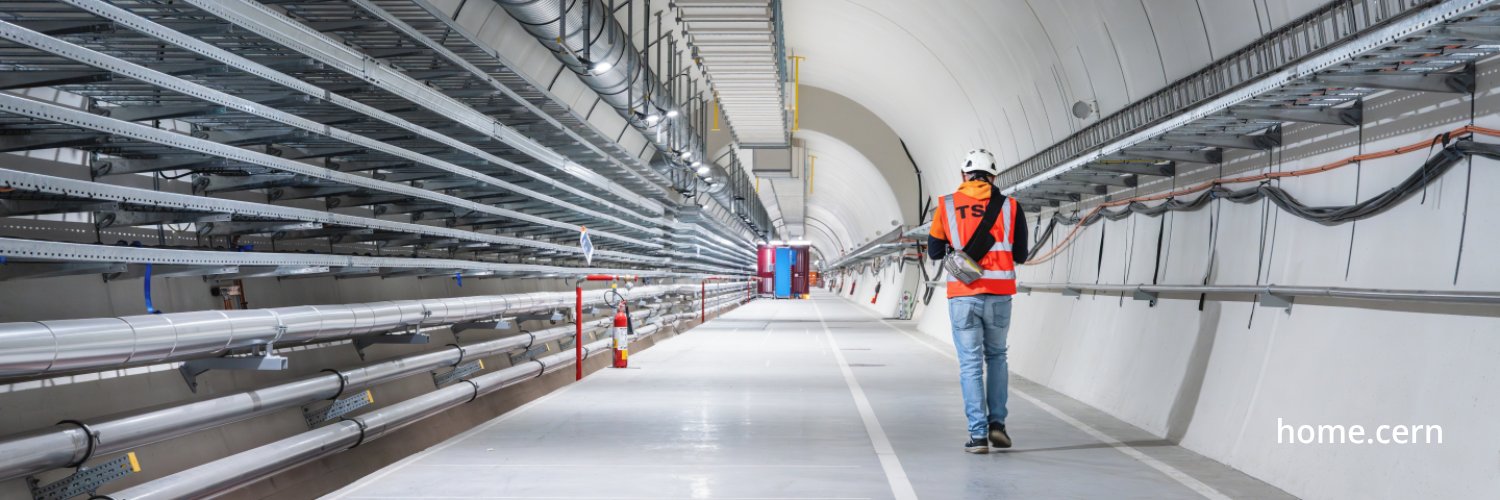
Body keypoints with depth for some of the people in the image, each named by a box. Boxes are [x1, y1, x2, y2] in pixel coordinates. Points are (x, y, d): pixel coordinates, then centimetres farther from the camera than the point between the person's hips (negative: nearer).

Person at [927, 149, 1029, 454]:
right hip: (999, 295, 1)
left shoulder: (946, 206, 3)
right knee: (996, 356, 20)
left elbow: (934, 253, 10)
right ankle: (997, 422, 11)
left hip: (962, 296, -1)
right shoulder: (1010, 207, 4)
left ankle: (978, 434, 1)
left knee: (970, 363, 6)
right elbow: (1021, 256, 9)